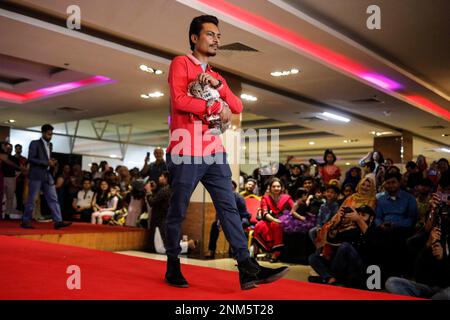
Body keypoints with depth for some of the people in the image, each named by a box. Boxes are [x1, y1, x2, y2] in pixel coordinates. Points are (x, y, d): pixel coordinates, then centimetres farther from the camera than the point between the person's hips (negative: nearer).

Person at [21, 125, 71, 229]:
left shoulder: (50, 145, 18)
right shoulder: (35, 143, -4)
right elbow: (30, 159, -13)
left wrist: (52, 162, 2)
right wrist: (47, 163, -17)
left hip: (48, 176, 6)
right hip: (36, 176, -6)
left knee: (53, 199, -2)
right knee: (31, 200, 1)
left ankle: (58, 221, -6)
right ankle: (25, 221, 11)